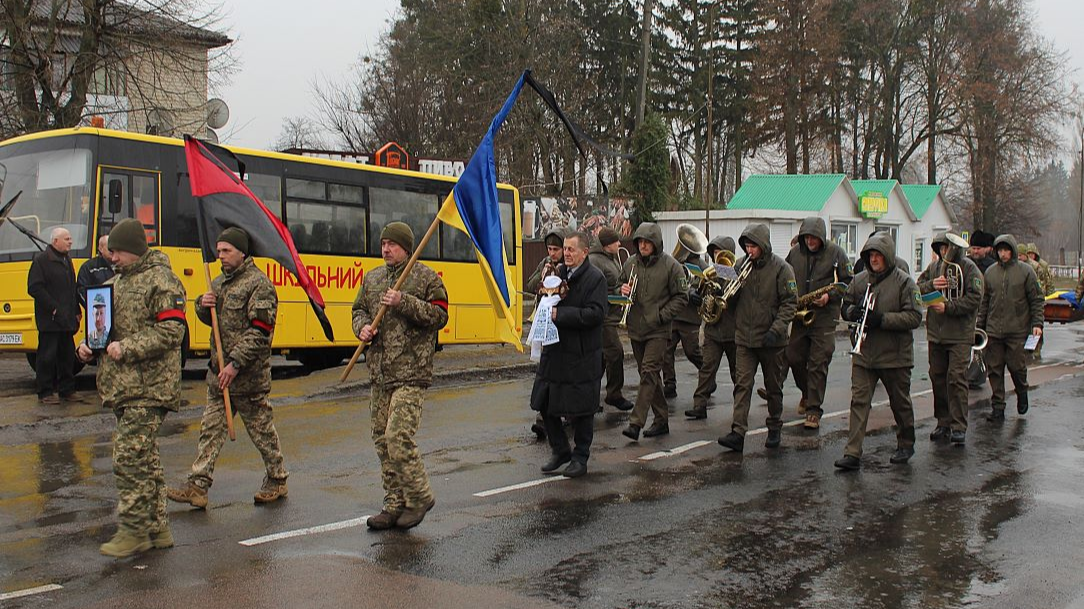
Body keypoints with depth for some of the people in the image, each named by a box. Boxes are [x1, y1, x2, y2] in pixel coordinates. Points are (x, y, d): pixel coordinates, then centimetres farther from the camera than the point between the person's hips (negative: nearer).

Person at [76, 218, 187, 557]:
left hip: (148, 387, -9)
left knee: (130, 456, -11)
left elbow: (171, 331, -17)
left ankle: (134, 530, -2)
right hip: (123, 385, 9)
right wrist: (90, 346, 8)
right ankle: (156, 528, 19)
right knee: (145, 457, 12)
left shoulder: (160, 280, -8)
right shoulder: (118, 281, 19)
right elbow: (110, 325, 28)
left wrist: (127, 348, -20)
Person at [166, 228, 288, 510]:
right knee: (211, 428, 6)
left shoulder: (259, 284, -12)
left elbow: (260, 331, -19)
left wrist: (236, 364, -23)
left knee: (261, 429, 5)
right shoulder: (220, 281, 15)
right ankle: (197, 486, 7)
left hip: (248, 374, -8)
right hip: (219, 370, 8)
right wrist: (202, 305, 0)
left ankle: (277, 481, 20)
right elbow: (209, 319, 24)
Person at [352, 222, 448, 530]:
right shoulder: (372, 278, 16)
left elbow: (439, 316, -8)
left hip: (411, 373, -7)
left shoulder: (426, 277, -2)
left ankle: (419, 497, 4)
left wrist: (405, 303, -19)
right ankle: (395, 504, 19)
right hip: (379, 374, 7)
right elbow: (359, 309, 24)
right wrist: (362, 326, 2)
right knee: (382, 440, 9)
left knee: (399, 436, -15)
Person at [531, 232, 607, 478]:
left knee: (581, 410, 4)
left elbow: (596, 314, -19)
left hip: (581, 355, -6)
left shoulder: (595, 278, -10)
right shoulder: (559, 273, 10)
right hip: (554, 350, 7)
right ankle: (560, 451, 26)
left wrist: (560, 314, -21)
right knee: (545, 404, 9)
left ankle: (580, 457, 20)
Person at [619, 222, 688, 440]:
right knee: (649, 375, 12)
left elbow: (681, 296, -4)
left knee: (649, 373, -14)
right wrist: (623, 290, -4)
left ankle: (636, 423, -17)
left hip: (658, 330, -5)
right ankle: (661, 420, 22)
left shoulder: (670, 265, -6)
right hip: (636, 328, 6)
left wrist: (661, 316, -13)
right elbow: (622, 286, 20)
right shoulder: (630, 263, 6)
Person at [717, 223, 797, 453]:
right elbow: (732, 298, 14)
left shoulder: (780, 268, -8)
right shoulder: (741, 265, 4)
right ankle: (738, 433, -12)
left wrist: (776, 329, -19)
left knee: (773, 386, 11)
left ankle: (775, 429, 27)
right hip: (744, 337, 3)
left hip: (770, 339, -2)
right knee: (743, 384, -7)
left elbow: (790, 302, -9)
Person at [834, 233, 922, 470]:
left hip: (895, 355, -3)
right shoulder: (860, 280, 6)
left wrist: (882, 319, -23)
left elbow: (914, 317, -14)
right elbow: (845, 306, 17)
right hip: (863, 353, 3)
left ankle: (906, 445, 32)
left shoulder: (904, 281, -8)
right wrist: (852, 311, -8)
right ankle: (853, 453, -5)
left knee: (900, 403, 12)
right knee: (859, 401, -4)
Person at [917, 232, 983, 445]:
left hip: (960, 334, -5)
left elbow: (974, 298, -13)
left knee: (956, 377, -11)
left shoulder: (969, 268, -6)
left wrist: (948, 307, -19)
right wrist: (932, 285, -10)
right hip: (935, 332, 6)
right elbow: (918, 288, 10)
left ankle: (959, 427, -7)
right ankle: (943, 422, 19)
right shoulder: (935, 266, 10)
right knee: (937, 377, 9)